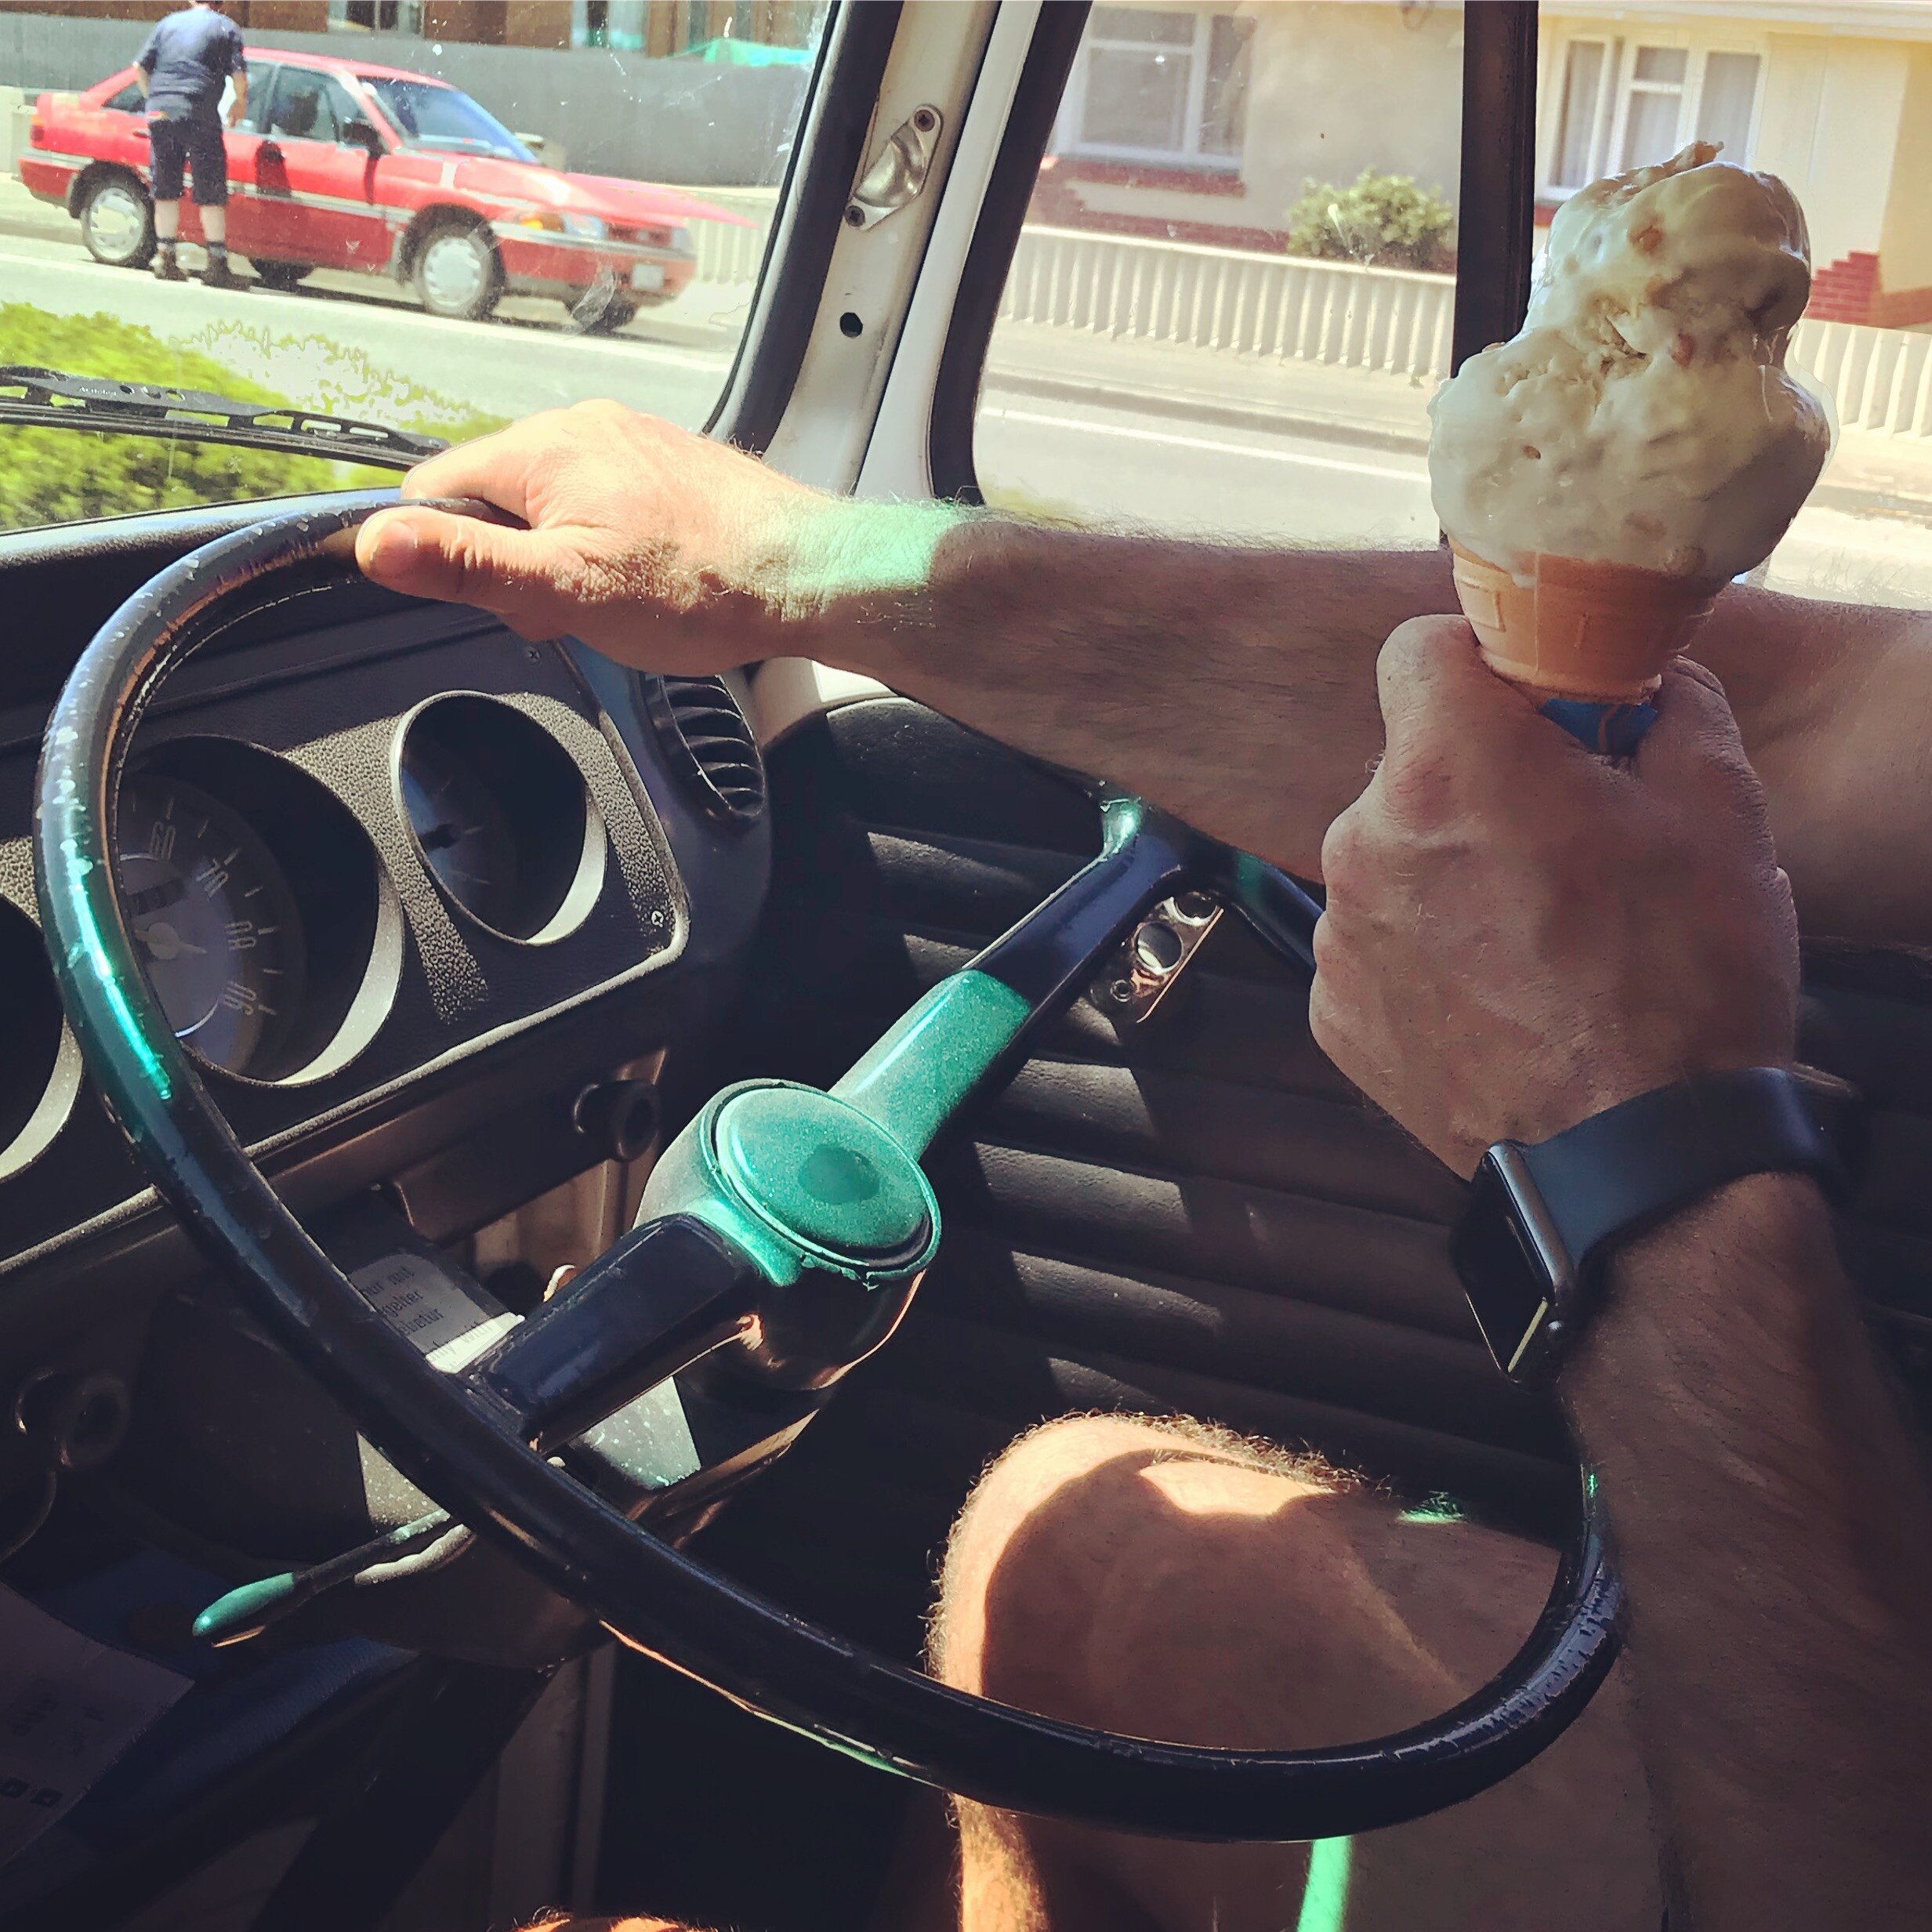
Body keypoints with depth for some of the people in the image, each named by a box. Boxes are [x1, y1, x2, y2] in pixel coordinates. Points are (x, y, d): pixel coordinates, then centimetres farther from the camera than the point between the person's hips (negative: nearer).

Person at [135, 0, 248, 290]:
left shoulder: (167, 23, 18)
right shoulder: (226, 27, 7)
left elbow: (140, 67, 14)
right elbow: (239, 75, -2)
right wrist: (240, 103, 15)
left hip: (159, 114, 4)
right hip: (199, 116, -4)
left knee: (166, 190, 11)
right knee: (211, 193, -2)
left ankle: (165, 256, 12)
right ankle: (217, 265, -5)